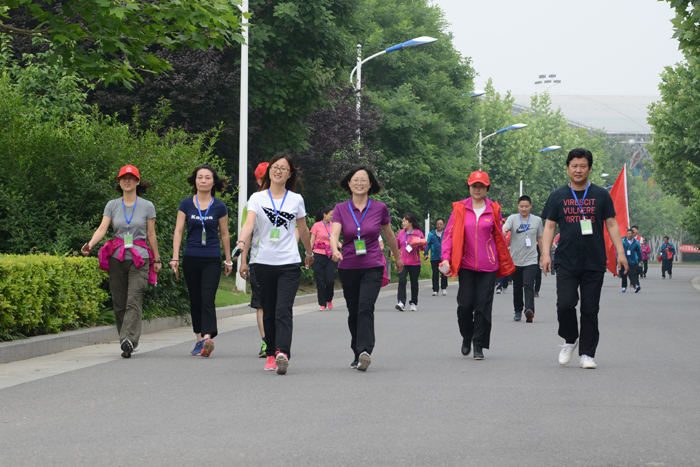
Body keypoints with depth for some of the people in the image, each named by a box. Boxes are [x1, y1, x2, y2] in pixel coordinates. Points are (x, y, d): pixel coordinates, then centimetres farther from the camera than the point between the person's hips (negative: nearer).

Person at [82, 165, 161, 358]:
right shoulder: (112, 205, 8)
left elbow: (151, 235, 8)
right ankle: (132, 342, 13)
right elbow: (102, 228, -3)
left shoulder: (147, 206, 4)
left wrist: (157, 259, 10)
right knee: (119, 303, 2)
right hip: (117, 258, 3)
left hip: (139, 257, -3)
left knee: (133, 300, -15)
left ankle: (128, 341, -24)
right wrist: (90, 244, -21)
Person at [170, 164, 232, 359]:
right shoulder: (186, 204, 4)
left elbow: (224, 234, 10)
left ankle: (208, 338, -27)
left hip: (212, 260, -2)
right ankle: (200, 339, 16)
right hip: (191, 259, 2)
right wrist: (175, 257, -6)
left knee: (208, 299, -15)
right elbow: (178, 231, 3)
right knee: (195, 300, 7)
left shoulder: (219, 206, 3)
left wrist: (228, 260, 14)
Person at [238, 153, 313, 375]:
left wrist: (309, 253, 31)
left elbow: (303, 230, 21)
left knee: (283, 310, -16)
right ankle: (271, 354, 19)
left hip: (289, 263, -1)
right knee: (268, 312, 8)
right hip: (264, 262, 1)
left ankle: (283, 353, -30)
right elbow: (249, 223, -13)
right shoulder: (257, 198, 4)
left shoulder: (296, 199, 7)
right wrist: (241, 244, -31)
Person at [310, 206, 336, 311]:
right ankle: (322, 304, 8)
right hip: (319, 255, -2)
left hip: (330, 256, 2)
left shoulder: (333, 226, 10)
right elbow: (312, 241, 2)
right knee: (320, 281, -2)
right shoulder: (317, 226, 0)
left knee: (330, 281, -7)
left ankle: (329, 300, 18)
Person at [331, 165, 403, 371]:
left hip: (373, 267, -2)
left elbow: (389, 235, 15)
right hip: (348, 267, 2)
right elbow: (334, 233, -14)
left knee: (365, 307, -20)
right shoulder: (341, 209, 1)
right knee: (353, 312, 8)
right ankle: (358, 355, 20)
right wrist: (335, 250, -35)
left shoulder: (380, 208, 1)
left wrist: (398, 259, 27)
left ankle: (365, 351, -29)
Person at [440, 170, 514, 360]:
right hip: (466, 266, 0)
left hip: (488, 266, 0)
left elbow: (499, 238, 13)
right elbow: (449, 234, 4)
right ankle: (467, 337, 23)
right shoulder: (460, 209, 3)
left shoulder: (493, 210, 5)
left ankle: (479, 346, 5)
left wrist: (504, 264, 15)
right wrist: (446, 258, -7)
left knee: (483, 306, -2)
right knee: (464, 304, -3)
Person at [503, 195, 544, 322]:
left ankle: (529, 310, -29)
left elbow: (540, 239, 15)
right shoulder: (512, 218, 0)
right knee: (517, 287, 12)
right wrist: (504, 230, -44)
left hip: (531, 260, -1)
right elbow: (505, 227, -20)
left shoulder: (537, 220, 6)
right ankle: (518, 311, 28)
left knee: (528, 285, -17)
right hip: (515, 260, 1)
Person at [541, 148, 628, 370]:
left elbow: (612, 225, 9)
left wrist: (620, 252, -1)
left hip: (594, 264, 0)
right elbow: (549, 227, 7)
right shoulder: (558, 196, 7)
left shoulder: (601, 195, 8)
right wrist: (546, 254, -5)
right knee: (565, 304, -13)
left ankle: (587, 354, 10)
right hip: (566, 263, 0)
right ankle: (569, 341, 12)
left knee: (590, 310, 1)